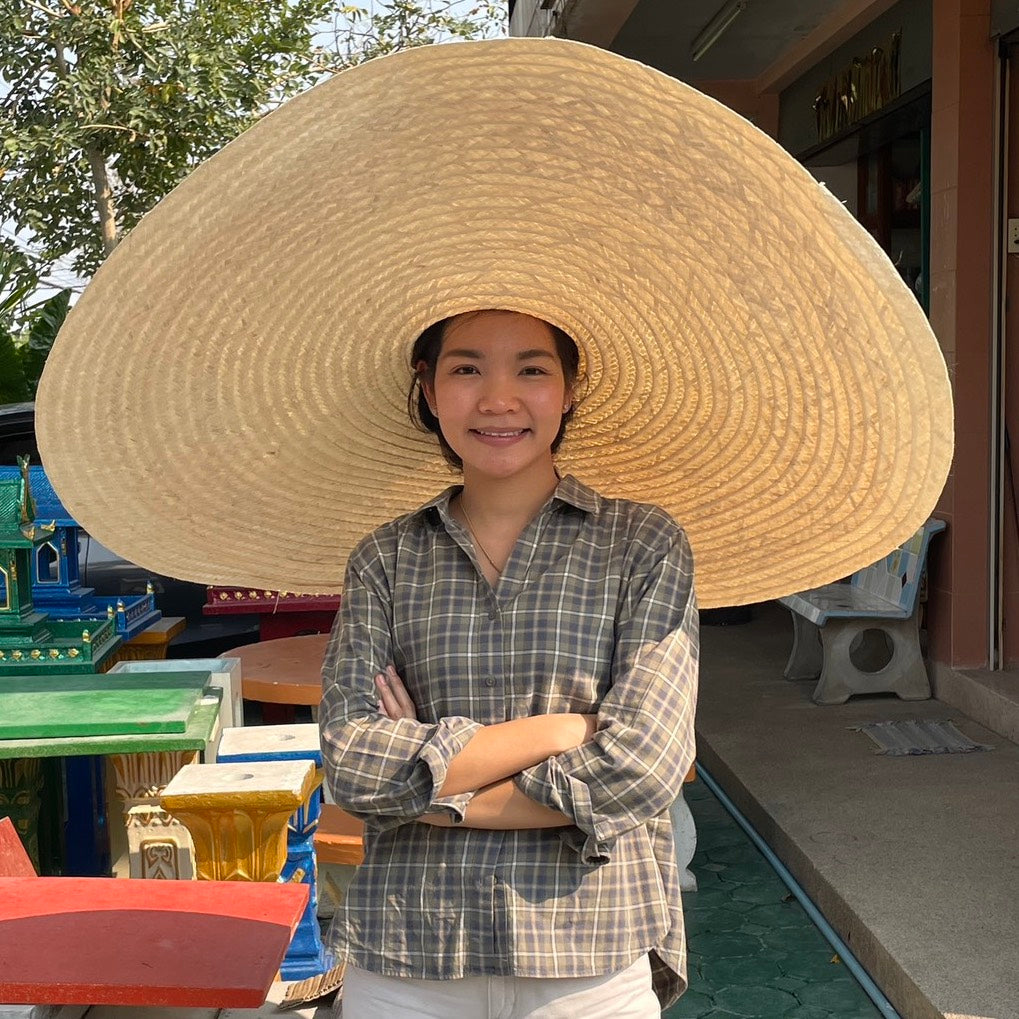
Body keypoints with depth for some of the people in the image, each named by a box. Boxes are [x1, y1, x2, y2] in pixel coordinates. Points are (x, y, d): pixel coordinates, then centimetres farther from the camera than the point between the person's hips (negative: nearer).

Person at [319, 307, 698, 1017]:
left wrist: (432, 786, -9)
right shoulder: (386, 559, 2)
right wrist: (560, 728, -15)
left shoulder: (644, 545, -3)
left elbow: (641, 767, -13)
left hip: (593, 961, -1)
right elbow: (350, 761, -9)